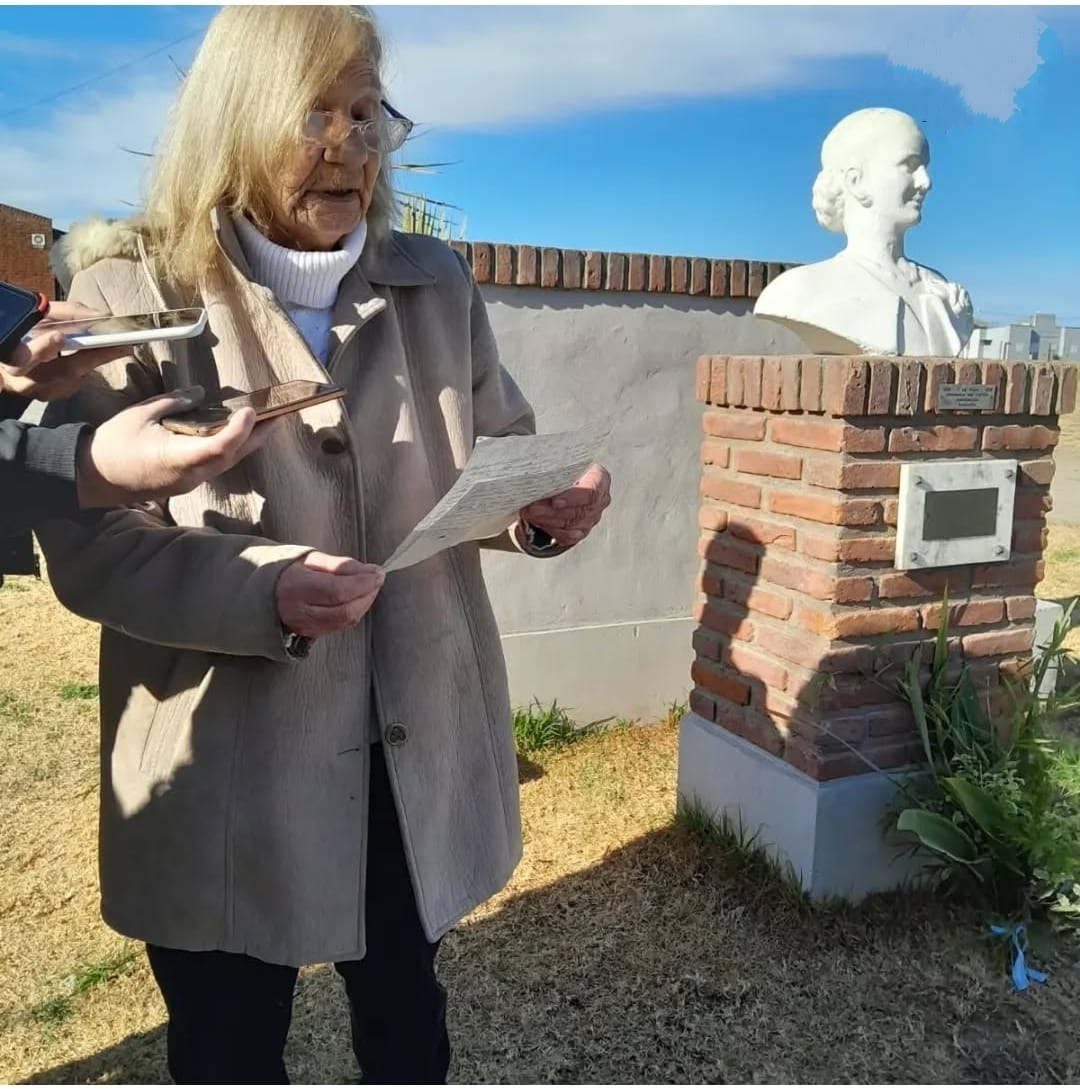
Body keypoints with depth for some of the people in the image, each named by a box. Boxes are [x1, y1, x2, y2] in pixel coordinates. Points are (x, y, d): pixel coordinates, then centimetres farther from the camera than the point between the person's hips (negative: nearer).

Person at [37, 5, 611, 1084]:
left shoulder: (435, 282, 6)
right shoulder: (131, 289, -7)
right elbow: (87, 543, -12)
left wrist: (543, 507, -14)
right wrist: (264, 592, -28)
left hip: (418, 749, 4)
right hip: (222, 771, -3)